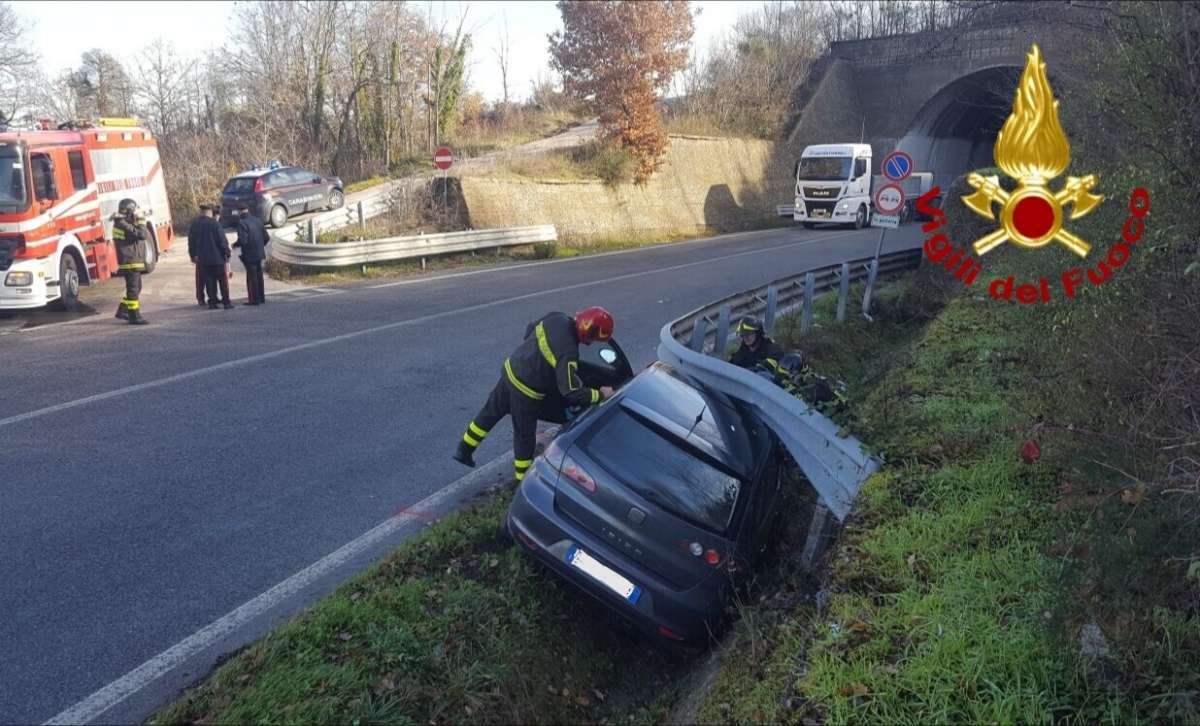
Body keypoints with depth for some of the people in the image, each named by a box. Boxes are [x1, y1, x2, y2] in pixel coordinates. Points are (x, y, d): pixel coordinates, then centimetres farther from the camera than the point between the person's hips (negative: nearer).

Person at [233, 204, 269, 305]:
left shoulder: (242, 223, -15)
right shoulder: (258, 220, 6)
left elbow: (242, 240, -22)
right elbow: (266, 238, 6)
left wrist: (235, 245, -3)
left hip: (249, 255, -7)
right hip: (259, 253, 7)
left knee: (252, 277, 1)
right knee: (259, 276, 16)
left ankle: (255, 299, 4)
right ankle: (261, 297, 23)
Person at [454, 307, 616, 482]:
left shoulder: (557, 318, -9)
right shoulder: (568, 353, -31)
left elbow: (530, 330, 10)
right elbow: (572, 391, -26)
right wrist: (600, 394, -13)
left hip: (510, 369, 7)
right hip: (525, 390, -7)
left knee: (491, 412, 25)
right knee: (525, 435, 14)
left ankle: (464, 450, 39)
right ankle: (523, 477, 33)